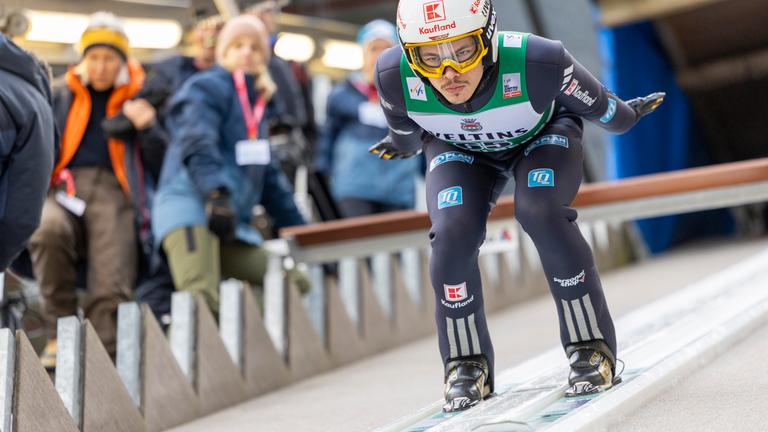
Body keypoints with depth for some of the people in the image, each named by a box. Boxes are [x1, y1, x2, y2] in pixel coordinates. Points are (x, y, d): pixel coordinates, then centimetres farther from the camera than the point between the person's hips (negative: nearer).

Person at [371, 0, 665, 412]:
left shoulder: (536, 62, -42)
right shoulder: (394, 76, -34)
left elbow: (596, 104, -17)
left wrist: (623, 116, 1)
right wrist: (402, 144, 14)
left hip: (543, 135, -2)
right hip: (459, 149, 2)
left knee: (540, 213, -28)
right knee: (452, 232, -22)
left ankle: (591, 348, -9)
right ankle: (466, 363, 0)